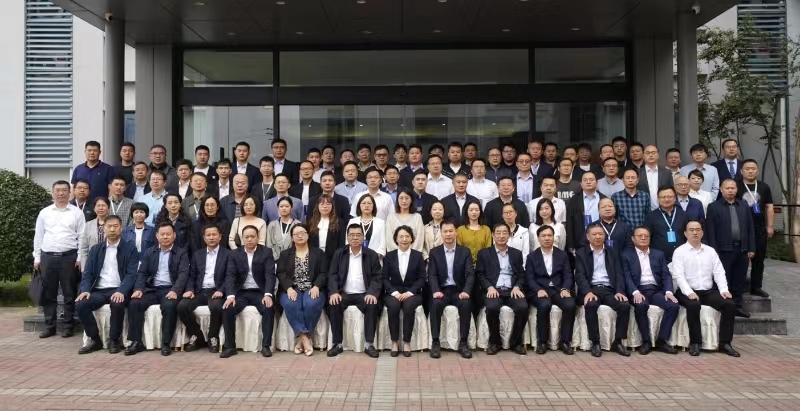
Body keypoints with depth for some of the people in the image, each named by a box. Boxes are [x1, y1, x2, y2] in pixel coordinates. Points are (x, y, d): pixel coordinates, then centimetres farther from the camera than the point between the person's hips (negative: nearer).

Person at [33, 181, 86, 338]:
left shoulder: (77, 212, 3)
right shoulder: (44, 213, 10)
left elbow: (82, 236, 1)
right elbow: (38, 236, 12)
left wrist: (80, 257, -5)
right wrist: (37, 257, 7)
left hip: (69, 256, -2)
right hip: (47, 256, 3)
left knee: (69, 293, 2)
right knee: (48, 293, 7)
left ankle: (68, 326, 10)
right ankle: (49, 326, 15)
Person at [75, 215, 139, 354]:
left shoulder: (130, 248, 3)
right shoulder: (95, 249, 15)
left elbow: (131, 274, -7)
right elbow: (87, 273, 9)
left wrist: (121, 291, -24)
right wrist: (85, 290, -12)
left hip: (118, 291, -4)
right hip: (99, 290, 4)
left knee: (117, 304, -36)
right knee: (80, 304, -24)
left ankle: (114, 340, -13)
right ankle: (95, 339, -5)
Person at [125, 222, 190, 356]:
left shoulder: (181, 253, 5)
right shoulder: (149, 252, 17)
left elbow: (183, 275, -7)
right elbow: (142, 273, 9)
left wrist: (175, 290, -25)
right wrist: (138, 289, -11)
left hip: (170, 290, -3)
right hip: (152, 289, 4)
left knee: (169, 306, -34)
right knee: (134, 303, -24)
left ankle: (166, 343, -22)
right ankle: (136, 342, -14)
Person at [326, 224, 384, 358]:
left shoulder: (372, 255, 5)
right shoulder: (339, 254, 9)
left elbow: (377, 277, 0)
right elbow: (332, 275, 2)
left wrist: (372, 293, -19)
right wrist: (334, 292, -16)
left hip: (364, 294, -1)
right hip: (344, 293, 1)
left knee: (372, 306, -31)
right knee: (333, 305, -29)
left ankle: (369, 344, -20)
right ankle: (337, 343, -17)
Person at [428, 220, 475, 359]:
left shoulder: (465, 252, 6)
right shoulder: (434, 252, 7)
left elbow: (470, 274, -3)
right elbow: (432, 275, -1)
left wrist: (466, 291, -21)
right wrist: (436, 291, -21)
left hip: (459, 290, 0)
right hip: (442, 290, 0)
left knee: (466, 304, -32)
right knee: (436, 304, -32)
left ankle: (463, 343, -20)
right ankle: (435, 343, -22)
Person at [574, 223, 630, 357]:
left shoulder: (612, 253, 17)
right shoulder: (581, 253, 8)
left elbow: (619, 274, 10)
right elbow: (580, 276, -3)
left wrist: (620, 291, -10)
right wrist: (588, 292, -21)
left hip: (609, 289, 3)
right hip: (591, 289, -3)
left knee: (625, 305, -26)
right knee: (590, 305, -35)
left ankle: (617, 342, -11)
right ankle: (595, 342, -23)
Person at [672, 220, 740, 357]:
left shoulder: (710, 251, 14)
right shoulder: (679, 251, 0)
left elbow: (719, 272, 7)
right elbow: (678, 275, -11)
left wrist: (724, 290, -10)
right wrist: (689, 292, -25)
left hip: (709, 291, 5)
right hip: (688, 292, -4)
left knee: (730, 304, -19)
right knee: (693, 305, -35)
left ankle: (725, 342, -11)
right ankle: (695, 343, -21)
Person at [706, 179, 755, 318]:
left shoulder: (744, 205, 12)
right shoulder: (714, 207, -1)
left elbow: (750, 228, 12)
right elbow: (710, 231, -5)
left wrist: (751, 248, 6)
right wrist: (714, 251, -11)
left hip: (742, 249, 4)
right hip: (724, 250, -4)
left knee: (739, 281, 10)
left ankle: (738, 307, 20)